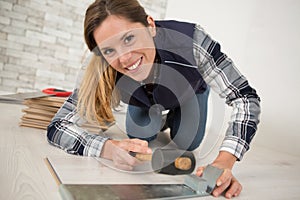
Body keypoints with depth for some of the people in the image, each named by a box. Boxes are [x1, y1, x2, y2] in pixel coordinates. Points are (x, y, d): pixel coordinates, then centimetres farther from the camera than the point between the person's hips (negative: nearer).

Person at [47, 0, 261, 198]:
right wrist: (110, 148, -53)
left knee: (187, 143, -6)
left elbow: (246, 97, -40)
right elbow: (57, 127, -35)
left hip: (190, 91, 0)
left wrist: (224, 162, -54)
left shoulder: (190, 41, -44)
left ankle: (176, 117, 31)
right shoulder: (103, 75, -39)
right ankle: (162, 119, 34)